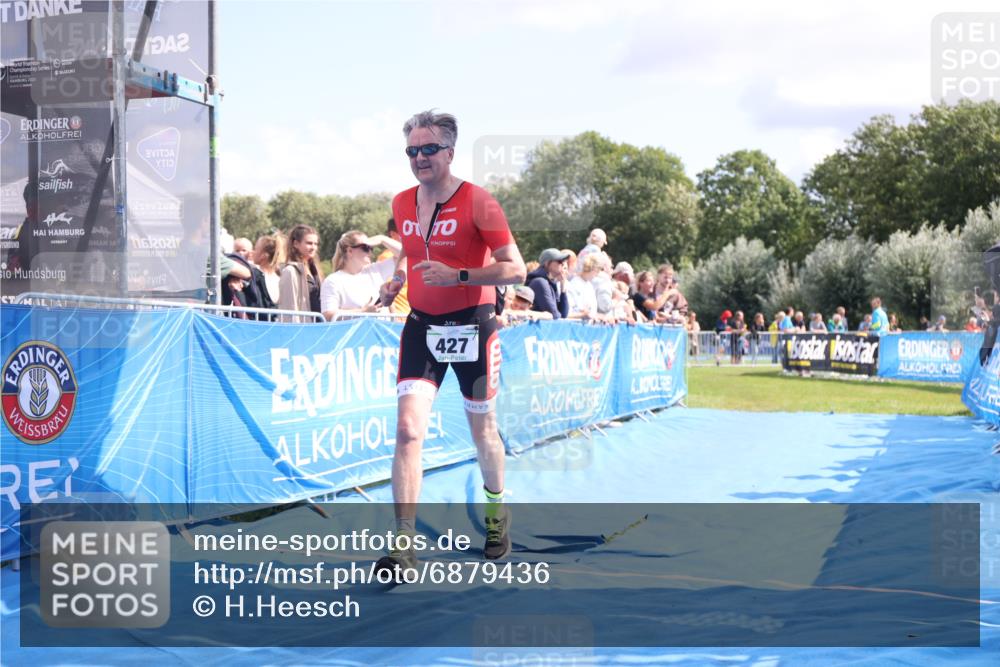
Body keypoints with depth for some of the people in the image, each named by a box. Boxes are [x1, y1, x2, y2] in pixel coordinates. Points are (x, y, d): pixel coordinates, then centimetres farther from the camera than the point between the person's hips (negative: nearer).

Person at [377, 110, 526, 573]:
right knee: (408, 429, -13)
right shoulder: (401, 204, 4)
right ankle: (404, 543, -13)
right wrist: (397, 279, 6)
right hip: (421, 326, 3)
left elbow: (515, 270, -14)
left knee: (482, 431, 13)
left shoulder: (477, 202, -12)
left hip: (471, 326, -3)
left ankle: (497, 512, 41)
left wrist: (457, 276, -25)